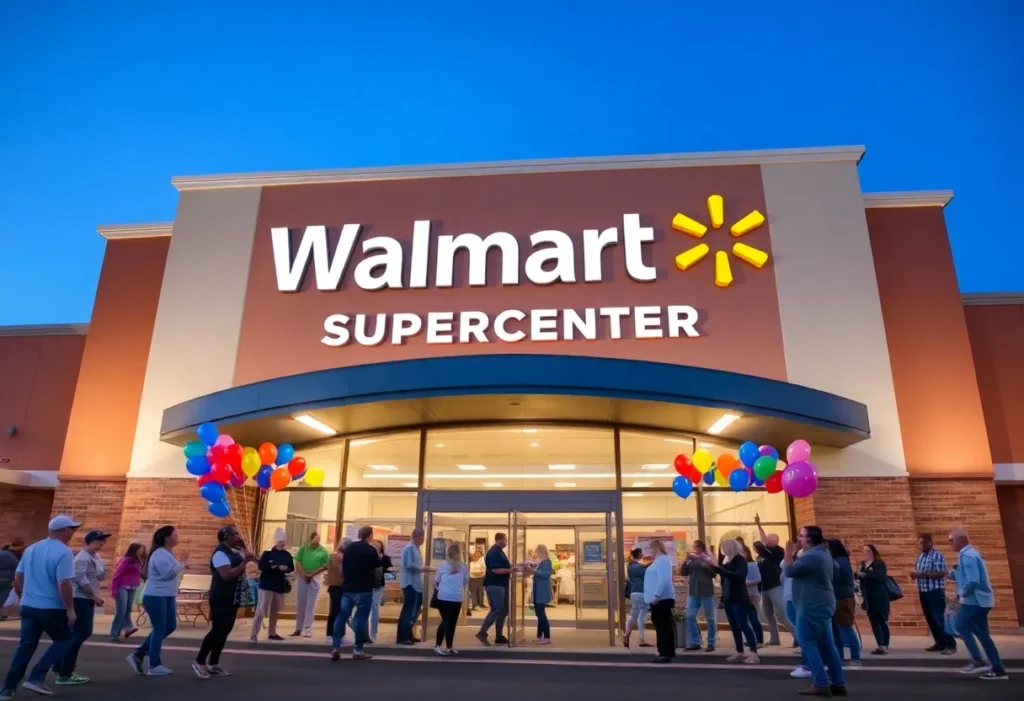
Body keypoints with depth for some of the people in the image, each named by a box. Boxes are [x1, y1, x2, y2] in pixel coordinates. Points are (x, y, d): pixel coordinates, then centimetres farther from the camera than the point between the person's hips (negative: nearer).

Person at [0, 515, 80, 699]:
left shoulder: (31, 549, 7)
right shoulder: (64, 552, -17)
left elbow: (18, 577, 14)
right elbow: (64, 584, -22)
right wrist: (70, 609, -13)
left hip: (28, 606, 7)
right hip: (51, 608, -7)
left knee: (25, 646, 14)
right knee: (63, 640, 11)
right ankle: (36, 677, 2)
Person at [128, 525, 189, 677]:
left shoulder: (167, 553, 15)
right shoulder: (160, 554, -17)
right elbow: (167, 572, -27)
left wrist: (181, 565, 4)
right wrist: (182, 563, -15)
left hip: (167, 596, 10)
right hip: (155, 597, -10)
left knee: (170, 626, 13)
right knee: (159, 630, -3)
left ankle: (139, 654, 21)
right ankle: (155, 666, 8)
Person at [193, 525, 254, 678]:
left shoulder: (233, 551, 10)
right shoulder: (220, 553, -18)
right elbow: (227, 575, -29)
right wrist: (245, 562, -25)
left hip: (233, 598, 9)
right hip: (222, 598, -9)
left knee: (225, 631, 11)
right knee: (217, 630, -6)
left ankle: (213, 664, 18)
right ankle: (199, 662, 7)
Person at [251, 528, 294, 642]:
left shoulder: (287, 555, 6)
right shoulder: (268, 553, -7)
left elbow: (291, 568, 7)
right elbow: (261, 566, -18)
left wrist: (285, 569, -14)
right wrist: (277, 567, -23)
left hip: (280, 586, 5)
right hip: (266, 585, -5)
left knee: (275, 611, 14)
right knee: (261, 610, -7)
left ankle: (272, 633, 27)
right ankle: (254, 634, -1)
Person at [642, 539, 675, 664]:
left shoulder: (662, 560, -14)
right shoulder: (658, 560, 18)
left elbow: (664, 580, -24)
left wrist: (656, 595, -26)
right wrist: (655, 596, 23)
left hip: (662, 599, -11)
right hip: (659, 599, 11)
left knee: (663, 626, -8)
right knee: (661, 626, 12)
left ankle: (666, 653, -5)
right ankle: (665, 653, 17)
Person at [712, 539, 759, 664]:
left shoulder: (740, 560, -8)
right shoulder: (726, 561, 12)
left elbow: (738, 576, -24)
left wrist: (718, 569, -28)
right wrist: (723, 598, 14)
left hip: (739, 599, -7)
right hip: (728, 599, 7)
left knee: (744, 625, -8)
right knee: (734, 627, 9)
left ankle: (754, 654, -5)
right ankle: (740, 652, 16)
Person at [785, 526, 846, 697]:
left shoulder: (811, 556, -20)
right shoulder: (823, 553, 13)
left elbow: (789, 571, -19)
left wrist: (789, 552, -9)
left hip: (811, 606, -10)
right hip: (822, 604, 10)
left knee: (808, 644, -4)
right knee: (827, 645, 12)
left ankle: (821, 684, -5)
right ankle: (838, 683, 15)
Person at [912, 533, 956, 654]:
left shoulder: (938, 555, -10)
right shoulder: (920, 557, 14)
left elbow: (941, 573, -19)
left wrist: (922, 573, -23)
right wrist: (915, 574, -1)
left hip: (936, 592, -8)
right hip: (923, 592, 8)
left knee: (939, 619, -8)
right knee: (930, 619, 11)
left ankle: (951, 645, 0)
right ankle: (940, 643, 19)